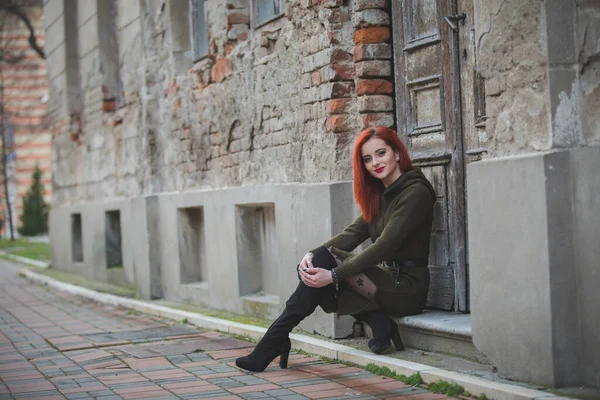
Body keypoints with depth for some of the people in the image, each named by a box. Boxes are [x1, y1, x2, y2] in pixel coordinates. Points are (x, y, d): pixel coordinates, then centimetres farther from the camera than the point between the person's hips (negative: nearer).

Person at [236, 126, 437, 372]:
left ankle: (276, 340, -17)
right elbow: (353, 234, 5)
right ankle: (378, 322, -10)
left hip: (407, 288, -8)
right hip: (387, 280, 8)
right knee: (312, 267, -6)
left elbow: (385, 246, -20)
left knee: (325, 258, -21)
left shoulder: (415, 192, -11)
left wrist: (333, 275, -23)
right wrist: (312, 254, -14)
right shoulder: (380, 194, 16)